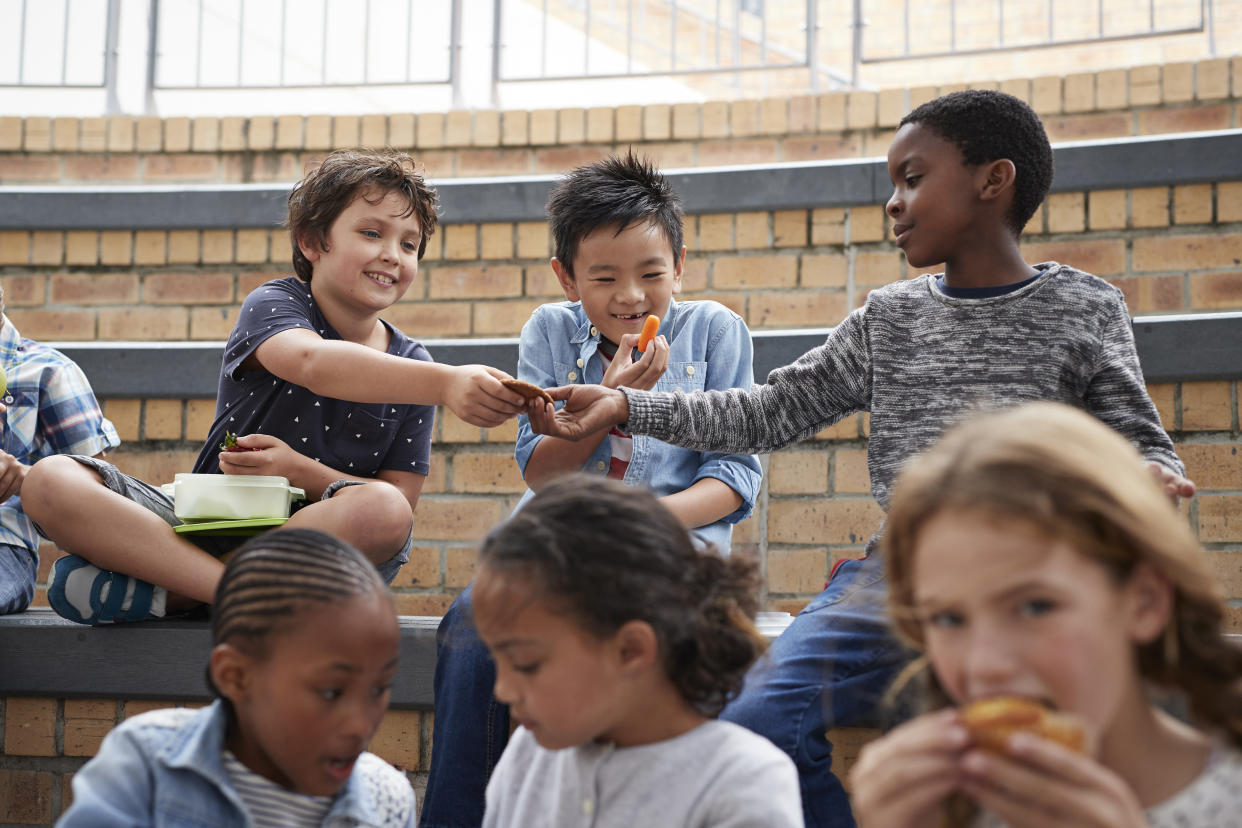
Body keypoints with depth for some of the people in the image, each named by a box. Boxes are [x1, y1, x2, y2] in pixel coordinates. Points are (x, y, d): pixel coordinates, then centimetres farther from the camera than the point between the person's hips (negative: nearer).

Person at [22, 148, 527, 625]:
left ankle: (152, 588, -25)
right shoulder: (273, 304, -3)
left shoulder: (411, 366, 6)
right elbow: (312, 362, -30)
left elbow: (399, 504, 1)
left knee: (382, 511, -35)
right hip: (209, 519, -1)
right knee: (50, 481, -23)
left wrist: (301, 472, -18)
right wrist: (446, 384, -46)